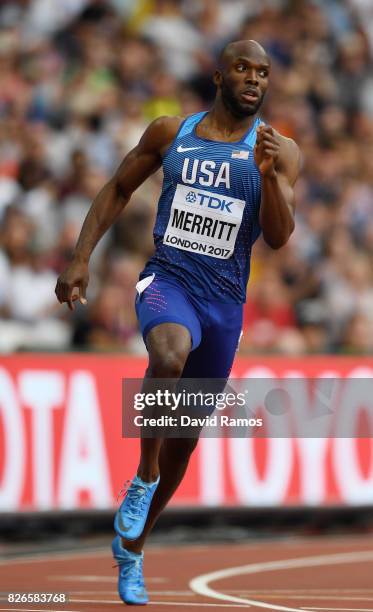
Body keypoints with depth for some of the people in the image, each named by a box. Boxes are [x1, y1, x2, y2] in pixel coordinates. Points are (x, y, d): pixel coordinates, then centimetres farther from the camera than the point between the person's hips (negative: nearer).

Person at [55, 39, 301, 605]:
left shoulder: (279, 151, 0)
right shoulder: (171, 133, 2)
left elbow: (279, 237, -8)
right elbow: (119, 189, 13)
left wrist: (268, 174, -25)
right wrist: (81, 258, 4)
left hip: (225, 301, 2)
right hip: (168, 280, -2)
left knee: (186, 434, 11)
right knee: (170, 353, -38)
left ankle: (132, 548, 30)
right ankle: (145, 477, -19)